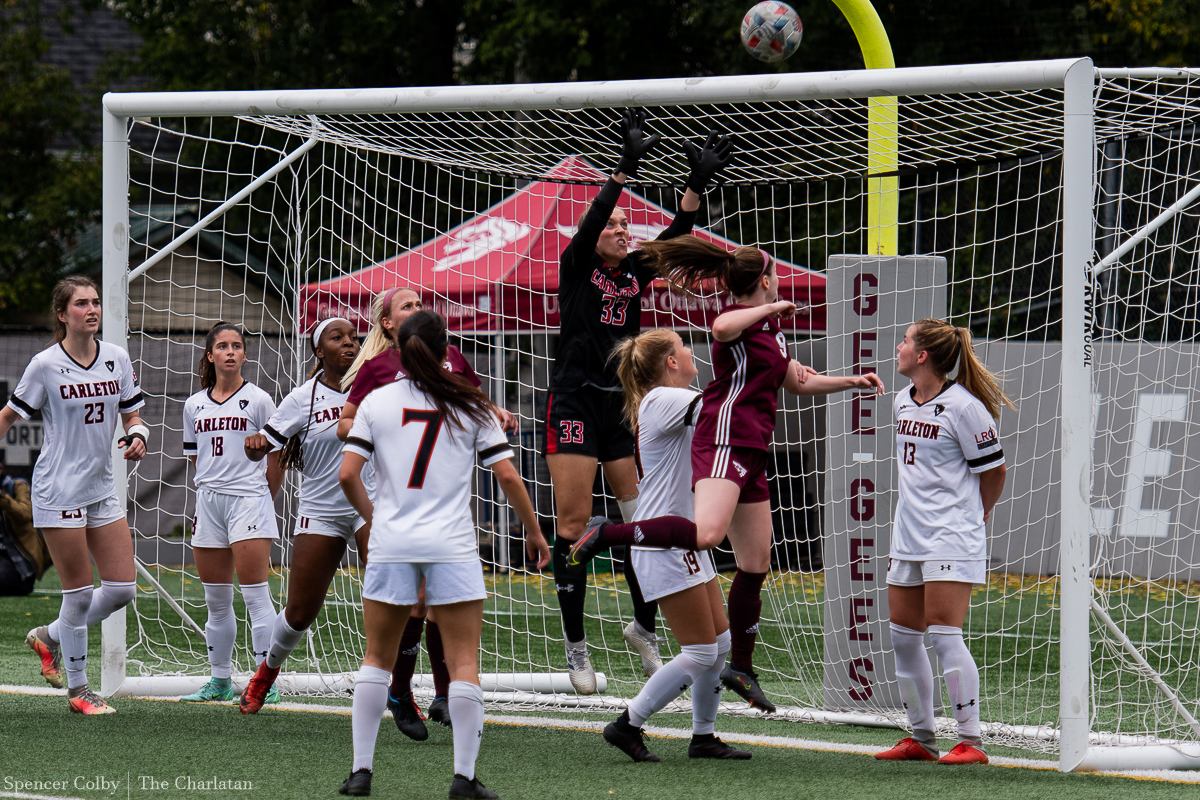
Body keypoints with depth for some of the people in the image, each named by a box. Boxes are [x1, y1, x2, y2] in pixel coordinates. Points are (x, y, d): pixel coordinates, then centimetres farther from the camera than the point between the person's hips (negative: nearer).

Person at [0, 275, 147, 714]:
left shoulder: (117, 359, 4)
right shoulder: (45, 365, -9)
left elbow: (132, 415, 13)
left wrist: (137, 436, -7)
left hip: (102, 488, 6)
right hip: (58, 491, -6)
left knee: (122, 588, 2)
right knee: (79, 592, -4)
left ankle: (49, 637, 25)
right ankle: (77, 690, 10)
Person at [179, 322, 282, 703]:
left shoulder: (258, 400, -1)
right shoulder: (194, 405, 12)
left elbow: (276, 457, 3)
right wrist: (213, 489, 14)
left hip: (249, 500, -5)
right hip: (208, 501, 5)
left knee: (255, 594, -9)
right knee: (216, 600, 9)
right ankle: (219, 681, 17)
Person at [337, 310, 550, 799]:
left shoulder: (376, 402, 3)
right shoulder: (470, 405, 2)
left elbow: (347, 475, -2)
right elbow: (507, 474, -1)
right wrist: (534, 532, 11)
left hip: (390, 543, 2)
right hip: (451, 547, -2)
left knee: (377, 657, 13)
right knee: (464, 662, 1)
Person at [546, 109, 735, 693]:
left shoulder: (636, 274, 11)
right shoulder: (577, 268, 0)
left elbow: (676, 235, 1)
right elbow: (589, 222, -16)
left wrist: (698, 184, -13)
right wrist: (626, 167, -25)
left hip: (625, 405, 5)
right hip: (576, 403, -5)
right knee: (572, 526, -4)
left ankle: (644, 628, 18)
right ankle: (576, 648, 0)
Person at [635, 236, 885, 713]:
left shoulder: (769, 329, 22)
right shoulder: (740, 319, -7)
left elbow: (797, 381, 36)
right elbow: (722, 328, -34)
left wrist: (850, 382, 29)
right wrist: (773, 308, -20)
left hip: (751, 453, 10)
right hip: (725, 440, -10)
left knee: (756, 564, 12)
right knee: (706, 534, -34)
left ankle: (741, 667, 21)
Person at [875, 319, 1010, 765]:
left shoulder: (963, 407, -14)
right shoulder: (902, 402, 11)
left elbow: (994, 469, -6)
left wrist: (977, 515, 7)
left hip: (952, 538, -8)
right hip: (908, 537, 9)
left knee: (944, 635, -13)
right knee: (903, 637, 9)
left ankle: (970, 742, -8)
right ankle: (921, 739, 19)